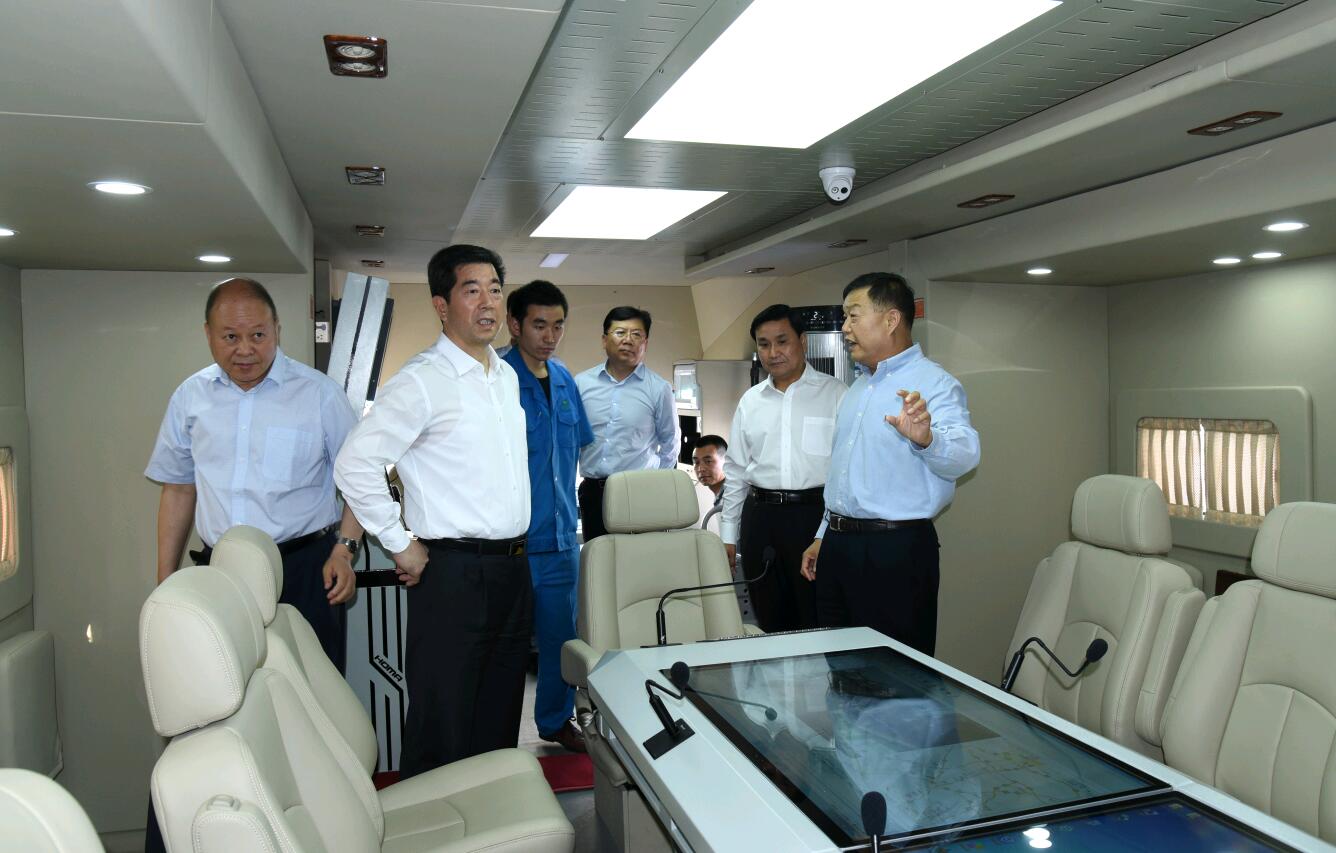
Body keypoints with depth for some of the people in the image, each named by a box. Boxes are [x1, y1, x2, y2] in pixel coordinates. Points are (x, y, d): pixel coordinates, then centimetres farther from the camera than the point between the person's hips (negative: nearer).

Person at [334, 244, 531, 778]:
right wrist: (401, 546, -12)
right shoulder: (420, 382, -13)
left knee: (500, 715, 19)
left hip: (512, 567, 7)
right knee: (442, 727, 3)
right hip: (454, 570, -7)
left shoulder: (507, 376, 12)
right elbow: (354, 465, -17)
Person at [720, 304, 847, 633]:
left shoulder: (834, 393, -1)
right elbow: (736, 471, 16)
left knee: (818, 622, 2)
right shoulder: (750, 401, 12)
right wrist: (728, 535, 13)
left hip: (815, 513, -4)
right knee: (770, 624, 12)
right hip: (760, 516, 4)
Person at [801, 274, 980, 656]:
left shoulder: (933, 383, -11)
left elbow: (963, 455, -27)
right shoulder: (859, 386, 17)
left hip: (895, 552, -8)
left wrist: (924, 438, -47)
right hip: (839, 545, 8)